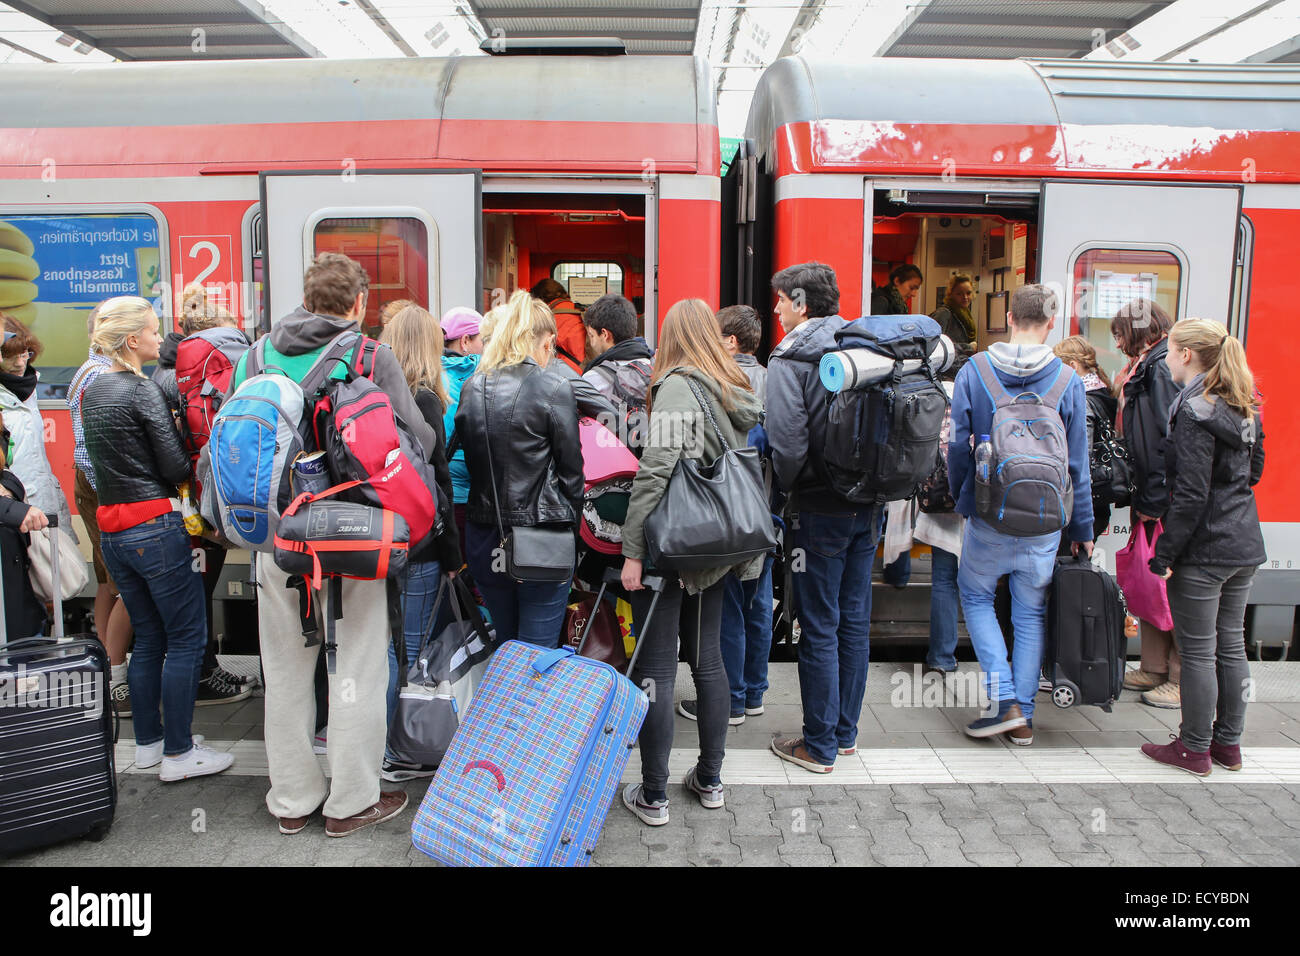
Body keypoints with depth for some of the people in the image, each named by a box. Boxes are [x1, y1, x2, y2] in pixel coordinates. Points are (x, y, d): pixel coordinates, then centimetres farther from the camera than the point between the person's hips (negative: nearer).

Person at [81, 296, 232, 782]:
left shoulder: (91, 392, 12)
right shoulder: (143, 391, -14)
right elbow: (176, 468, -15)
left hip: (112, 531, 9)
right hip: (156, 528, -9)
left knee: (148, 636, 18)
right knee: (186, 638, 0)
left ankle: (147, 742, 27)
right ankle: (178, 753, 5)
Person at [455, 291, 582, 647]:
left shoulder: (471, 388, 4)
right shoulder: (553, 386, -9)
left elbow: (470, 459, 8)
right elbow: (570, 466, -6)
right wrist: (573, 525, 6)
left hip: (484, 538, 5)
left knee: (505, 648, 19)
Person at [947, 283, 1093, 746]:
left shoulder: (973, 371, -7)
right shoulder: (1067, 380, -5)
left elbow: (957, 446, -3)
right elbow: (1077, 463, 0)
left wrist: (960, 498, 14)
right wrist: (1081, 529, 9)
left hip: (986, 517, -1)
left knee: (975, 596, 17)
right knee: (1031, 614, 13)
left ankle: (1005, 699, 6)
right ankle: (1022, 716, 19)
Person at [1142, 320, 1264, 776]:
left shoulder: (1194, 412, -17)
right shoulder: (1245, 408, 8)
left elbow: (1191, 493, -20)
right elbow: (1255, 469, 20)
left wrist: (1164, 553, -16)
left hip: (1203, 550, -9)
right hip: (1245, 545, 9)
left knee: (1198, 651, 2)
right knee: (1231, 644, 16)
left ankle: (1195, 749, 14)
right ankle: (1228, 743, 28)